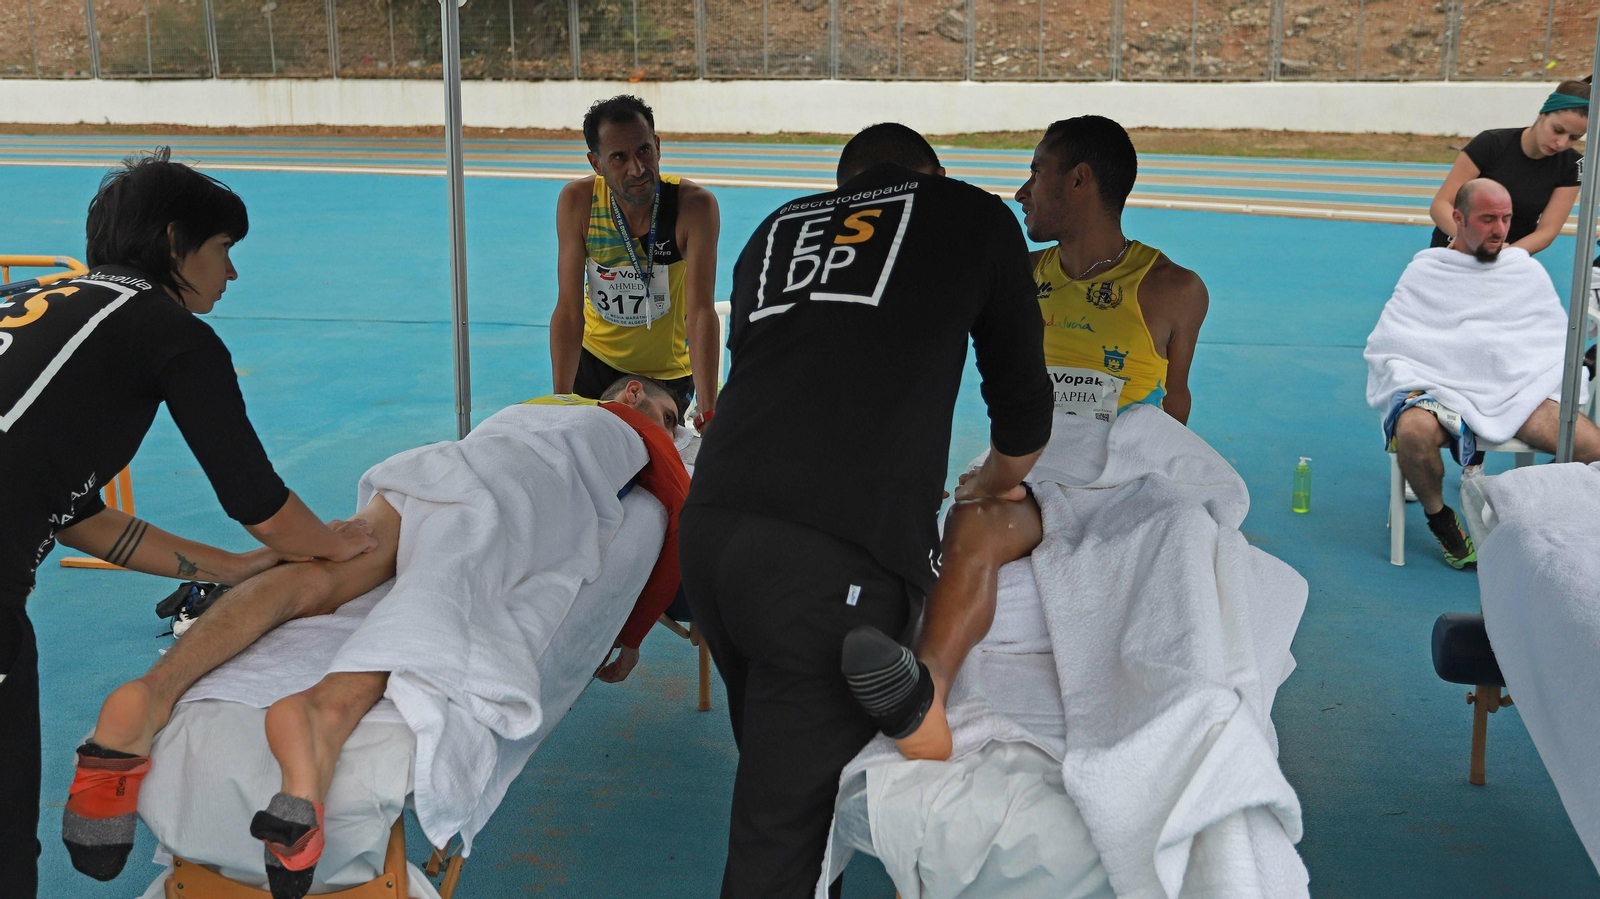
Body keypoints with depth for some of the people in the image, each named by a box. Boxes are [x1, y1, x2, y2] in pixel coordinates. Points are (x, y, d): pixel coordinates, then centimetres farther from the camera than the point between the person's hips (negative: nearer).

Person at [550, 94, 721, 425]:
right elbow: (569, 310, -18)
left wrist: (708, 414, -35)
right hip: (594, 359, 2)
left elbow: (701, 313, -29)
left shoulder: (694, 205, -26)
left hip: (669, 372, -2)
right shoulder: (577, 201, -19)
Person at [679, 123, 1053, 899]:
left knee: (777, 763, 21)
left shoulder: (776, 230, 28)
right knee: (782, 833, 2)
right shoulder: (975, 215, 18)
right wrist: (997, 484, 46)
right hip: (837, 562, -5)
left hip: (710, 531, 5)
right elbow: (1023, 399, 23)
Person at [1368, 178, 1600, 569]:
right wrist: (1410, 383, -12)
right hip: (1439, 389, -2)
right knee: (1413, 430, -38)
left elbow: (1559, 340, 19)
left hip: (1520, 391, 2)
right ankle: (1439, 517, -8)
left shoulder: (1528, 270, 20)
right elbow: (1385, 345, 4)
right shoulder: (1424, 272, 11)